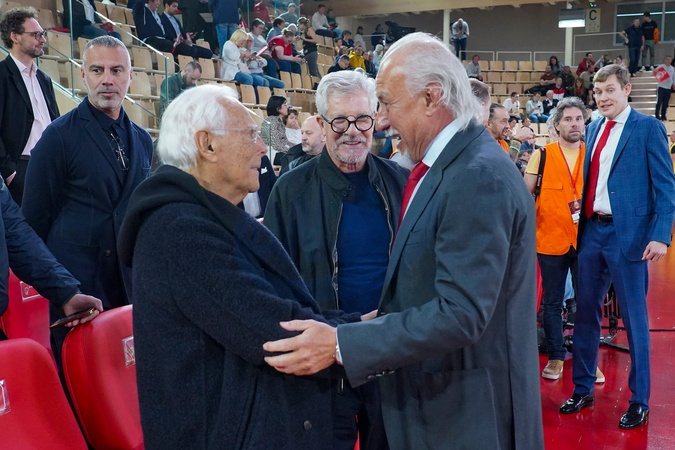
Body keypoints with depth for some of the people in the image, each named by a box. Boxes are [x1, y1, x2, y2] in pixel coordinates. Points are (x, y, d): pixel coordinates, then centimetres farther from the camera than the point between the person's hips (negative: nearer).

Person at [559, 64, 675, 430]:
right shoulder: (594, 129, 13)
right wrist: (582, 207, 3)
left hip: (628, 233, -6)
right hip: (592, 230, 6)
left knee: (633, 318, 4)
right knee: (585, 312, 11)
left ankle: (639, 401, 19)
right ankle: (583, 389, 26)